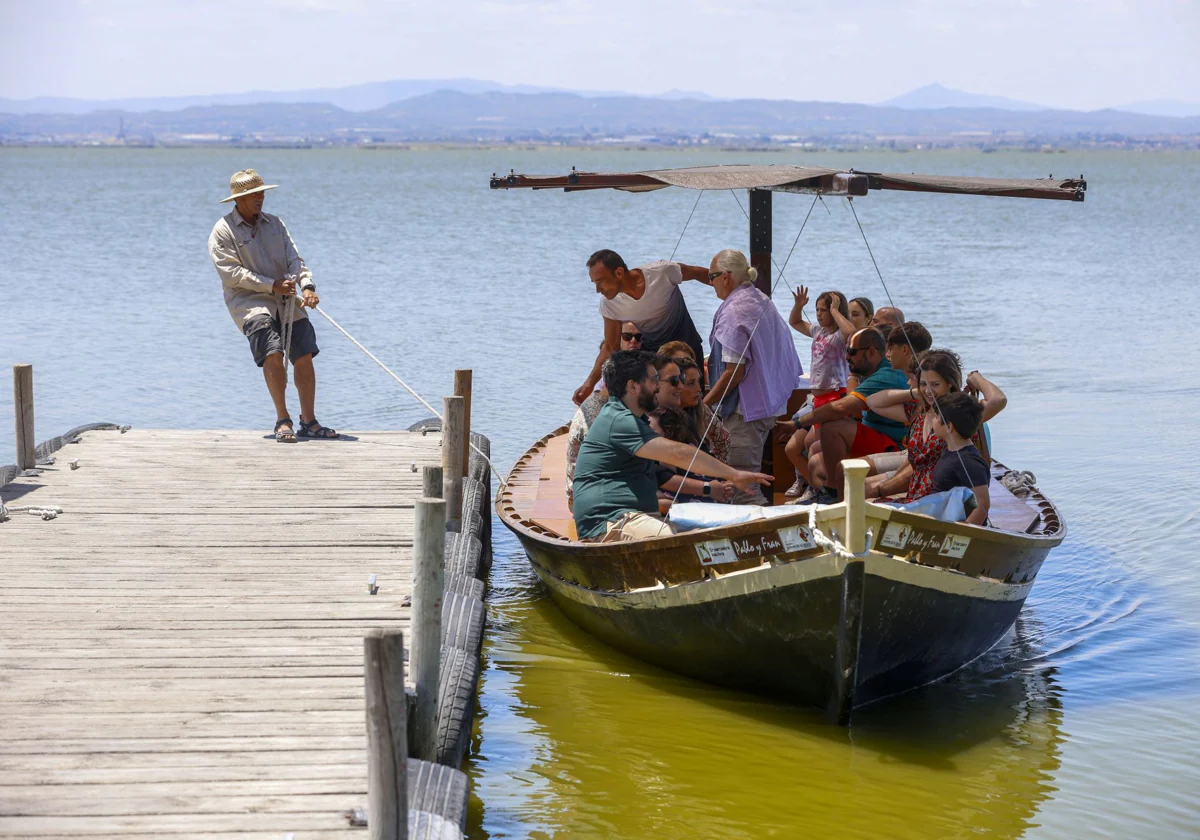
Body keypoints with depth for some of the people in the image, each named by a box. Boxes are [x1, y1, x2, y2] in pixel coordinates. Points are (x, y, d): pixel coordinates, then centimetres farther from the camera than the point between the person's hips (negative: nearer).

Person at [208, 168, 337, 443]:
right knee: (273, 354, -22)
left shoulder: (275, 224, 15)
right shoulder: (222, 232, -2)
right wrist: (271, 285, -16)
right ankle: (283, 421, -12)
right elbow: (232, 273, -11)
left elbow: (294, 259, 7)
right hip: (249, 301, -5)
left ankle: (309, 422, 7)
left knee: (304, 357, -3)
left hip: (286, 301, 5)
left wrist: (307, 285, -13)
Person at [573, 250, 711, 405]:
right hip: (649, 351, 1)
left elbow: (697, 273, -8)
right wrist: (590, 383, -22)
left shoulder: (662, 272, -28)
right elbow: (610, 348, -10)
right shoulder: (609, 305, -20)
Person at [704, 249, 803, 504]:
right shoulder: (763, 301, 10)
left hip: (745, 408, -10)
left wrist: (704, 404, -13)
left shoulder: (733, 312, -17)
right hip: (770, 404, 10)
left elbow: (734, 372, -20)